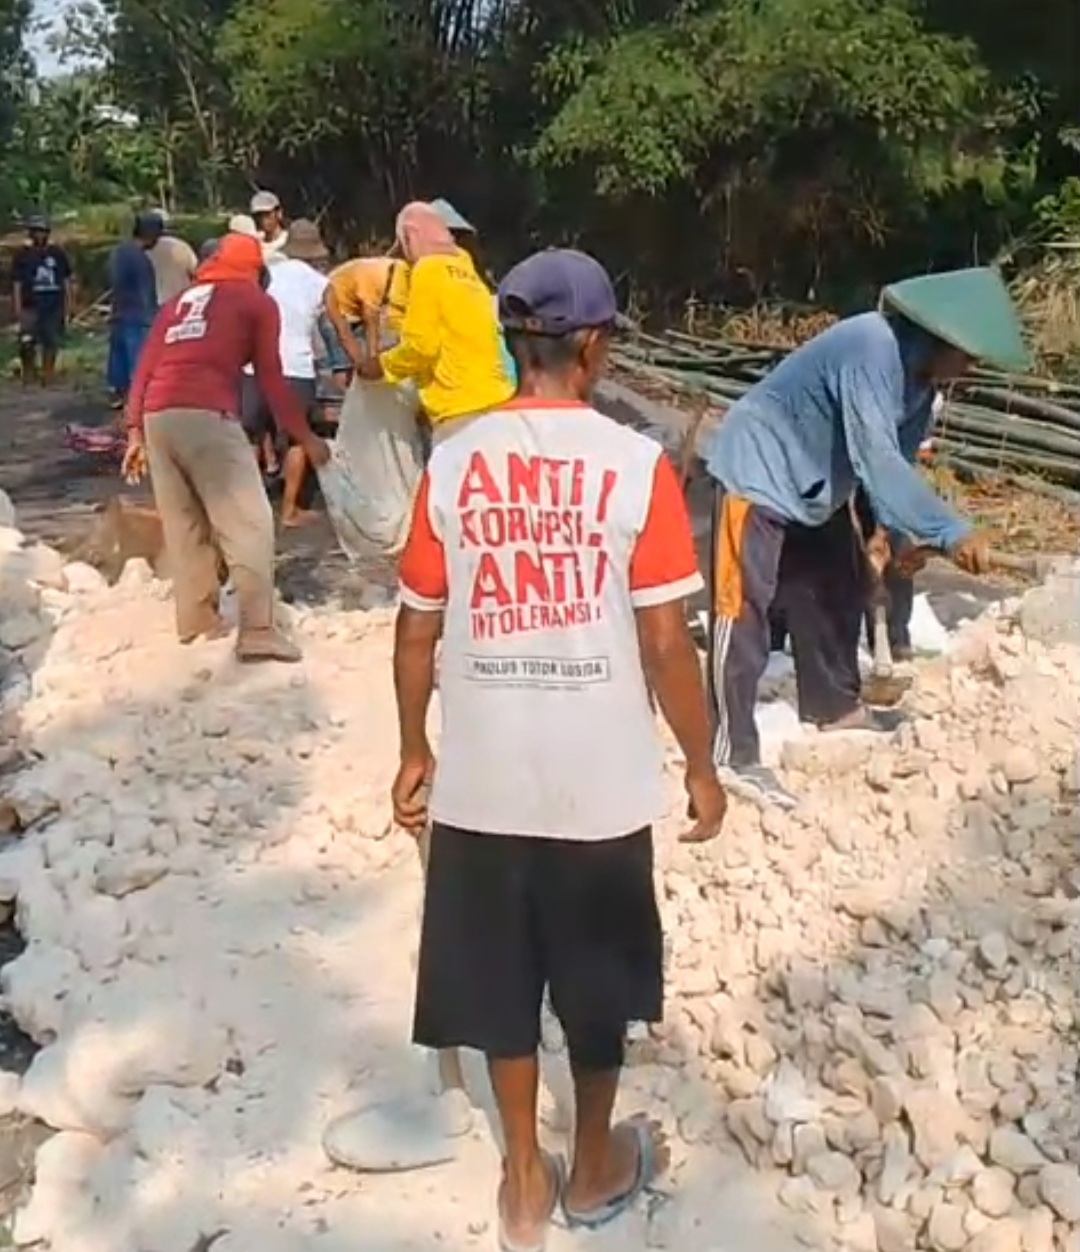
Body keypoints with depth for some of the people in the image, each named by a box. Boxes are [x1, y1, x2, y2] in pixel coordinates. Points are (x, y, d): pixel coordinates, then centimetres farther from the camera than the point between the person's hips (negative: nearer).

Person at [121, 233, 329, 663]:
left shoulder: (179, 301, 27)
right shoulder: (257, 301, 13)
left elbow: (145, 368, 20)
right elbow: (271, 378, 6)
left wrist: (135, 432, 21)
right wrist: (305, 436, 11)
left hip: (157, 417, 6)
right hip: (206, 417, -6)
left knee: (183, 526, 16)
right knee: (249, 525, -4)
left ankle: (195, 621, 21)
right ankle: (258, 631, -9)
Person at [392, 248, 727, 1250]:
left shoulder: (452, 462, -5)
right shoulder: (635, 464, -12)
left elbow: (416, 631, 0)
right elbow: (666, 645, -11)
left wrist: (414, 751, 13)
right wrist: (700, 767, 2)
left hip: (479, 778, 2)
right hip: (602, 782, -2)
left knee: (500, 981, 18)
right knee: (597, 983, 19)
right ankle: (595, 1169, 38)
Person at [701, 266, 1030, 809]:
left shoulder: (920, 371, 0)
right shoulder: (872, 353, -31)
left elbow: (897, 456, 6)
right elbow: (876, 460, -38)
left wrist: (899, 533, -5)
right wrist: (951, 532, -40)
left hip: (812, 485, 10)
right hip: (757, 471, -10)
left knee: (836, 590, 18)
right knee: (743, 610, -11)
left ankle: (833, 705, 36)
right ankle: (733, 753, -9)